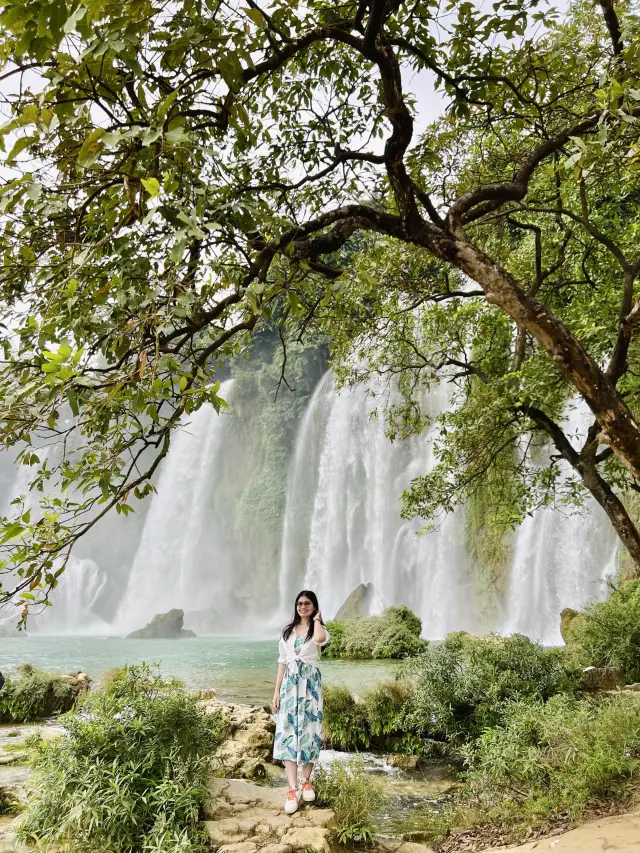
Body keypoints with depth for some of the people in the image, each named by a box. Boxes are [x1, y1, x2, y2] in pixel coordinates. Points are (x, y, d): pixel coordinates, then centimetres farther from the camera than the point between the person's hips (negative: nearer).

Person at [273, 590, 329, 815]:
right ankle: (292, 789, -6)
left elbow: (320, 639, -27)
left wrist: (316, 620, -11)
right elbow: (282, 662, 10)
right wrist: (276, 690, 5)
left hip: (310, 684, -2)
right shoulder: (288, 631, 11)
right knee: (288, 732, -6)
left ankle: (306, 781, 20)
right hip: (289, 684, 2)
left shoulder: (319, 629, 0)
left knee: (308, 730, 2)